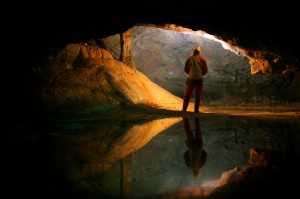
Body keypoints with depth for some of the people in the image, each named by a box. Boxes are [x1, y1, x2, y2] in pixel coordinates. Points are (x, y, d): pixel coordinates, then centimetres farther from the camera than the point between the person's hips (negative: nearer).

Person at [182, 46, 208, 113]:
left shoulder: (189, 58, -2)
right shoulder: (202, 59, -3)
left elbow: (185, 69, 1)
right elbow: (206, 70, 0)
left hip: (191, 79, 0)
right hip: (199, 79, 0)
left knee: (187, 94, 10)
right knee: (198, 95, 9)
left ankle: (184, 108, 10)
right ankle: (196, 109, 9)